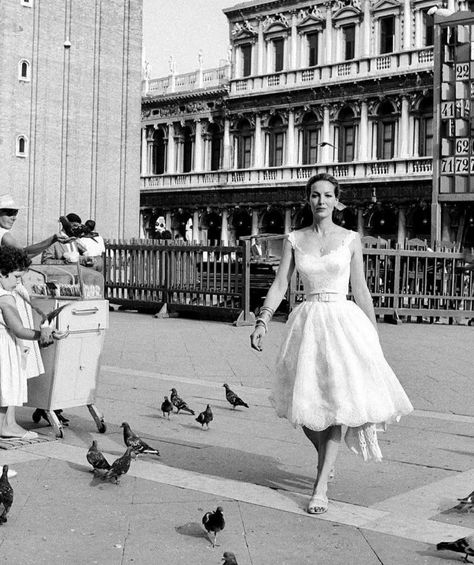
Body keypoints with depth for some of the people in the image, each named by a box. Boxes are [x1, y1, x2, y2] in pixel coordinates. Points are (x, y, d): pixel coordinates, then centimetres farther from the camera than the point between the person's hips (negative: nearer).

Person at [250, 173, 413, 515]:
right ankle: (327, 458, 33)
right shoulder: (294, 240, 6)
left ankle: (320, 487, -3)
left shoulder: (351, 239, 4)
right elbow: (280, 285, 2)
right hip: (308, 322, 2)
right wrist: (262, 322, -10)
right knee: (304, 406, 2)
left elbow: (361, 290, 8)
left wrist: (374, 334, 8)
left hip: (344, 321, -1)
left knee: (336, 401, -7)